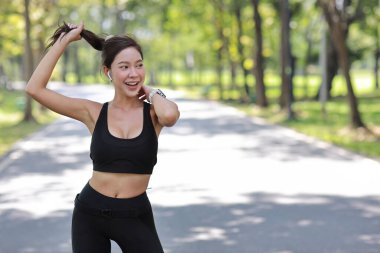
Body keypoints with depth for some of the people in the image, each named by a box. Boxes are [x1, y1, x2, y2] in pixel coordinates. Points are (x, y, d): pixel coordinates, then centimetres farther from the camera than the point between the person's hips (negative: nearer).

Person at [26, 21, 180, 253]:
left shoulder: (153, 114, -4)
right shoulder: (94, 113, -2)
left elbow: (170, 114, -31)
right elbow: (35, 89, -10)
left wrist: (151, 93, -10)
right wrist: (64, 41, -7)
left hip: (135, 216, -1)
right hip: (90, 213, 1)